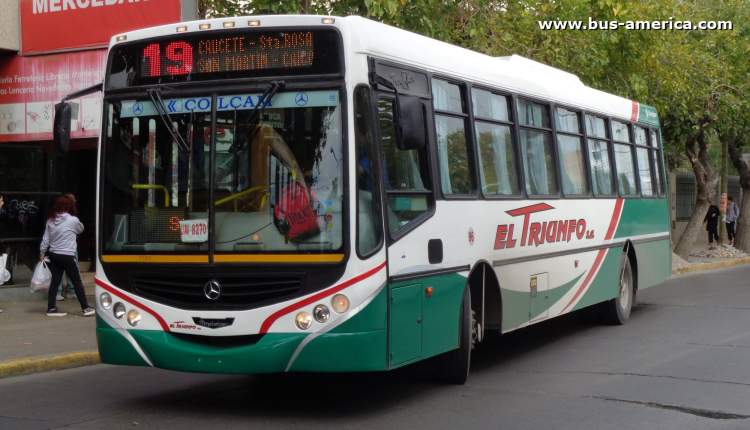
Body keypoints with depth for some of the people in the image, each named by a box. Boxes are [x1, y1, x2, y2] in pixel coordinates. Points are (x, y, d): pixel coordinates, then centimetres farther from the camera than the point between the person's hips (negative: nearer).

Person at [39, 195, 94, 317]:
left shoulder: (51, 220, 5)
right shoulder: (72, 220, -10)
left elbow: (45, 239, 6)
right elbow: (80, 229, 9)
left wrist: (42, 253, 13)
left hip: (53, 255, 5)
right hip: (66, 255, -5)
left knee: (55, 281, 9)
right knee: (77, 281, 2)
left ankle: (51, 308, 8)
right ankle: (86, 308, 5)